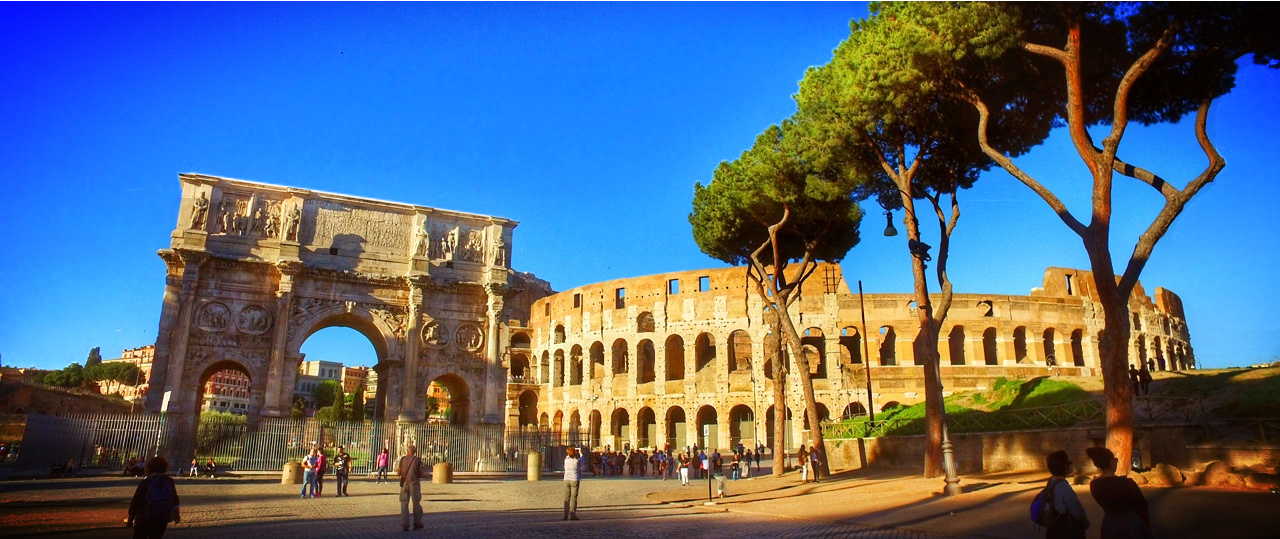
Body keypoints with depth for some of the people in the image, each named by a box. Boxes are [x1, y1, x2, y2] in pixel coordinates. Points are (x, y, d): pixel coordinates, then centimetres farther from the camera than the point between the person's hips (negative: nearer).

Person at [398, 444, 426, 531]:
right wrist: (424, 470, 16)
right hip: (414, 484, -1)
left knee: (404, 504, 5)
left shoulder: (402, 459, 0)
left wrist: (397, 470, 27)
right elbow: (422, 474, -5)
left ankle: (405, 524, -3)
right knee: (416, 504, 11)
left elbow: (399, 473, 4)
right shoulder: (418, 460, -5)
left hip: (404, 483, 1)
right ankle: (417, 523, 18)